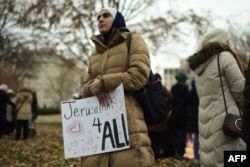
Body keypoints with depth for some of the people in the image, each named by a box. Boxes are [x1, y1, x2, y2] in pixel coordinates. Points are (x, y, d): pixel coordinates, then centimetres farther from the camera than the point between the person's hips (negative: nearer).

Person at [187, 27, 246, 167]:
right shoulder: (224, 56, -1)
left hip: (206, 121, 8)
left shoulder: (200, 67, 21)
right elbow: (240, 88, -6)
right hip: (224, 119, -8)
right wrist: (245, 105, 12)